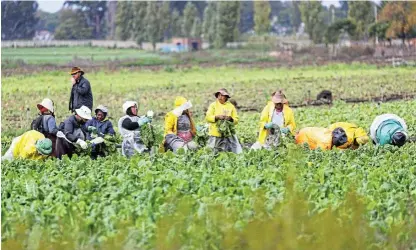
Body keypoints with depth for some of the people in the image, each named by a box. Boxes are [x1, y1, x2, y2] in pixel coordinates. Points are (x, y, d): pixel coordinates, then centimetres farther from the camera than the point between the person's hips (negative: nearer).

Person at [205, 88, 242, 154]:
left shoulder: (231, 106, 8)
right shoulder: (213, 105, 2)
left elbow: (236, 120, 7)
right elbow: (208, 117, -7)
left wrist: (230, 119, -14)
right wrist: (217, 117, -21)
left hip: (228, 134, 2)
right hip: (216, 134, -2)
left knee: (237, 152, -2)